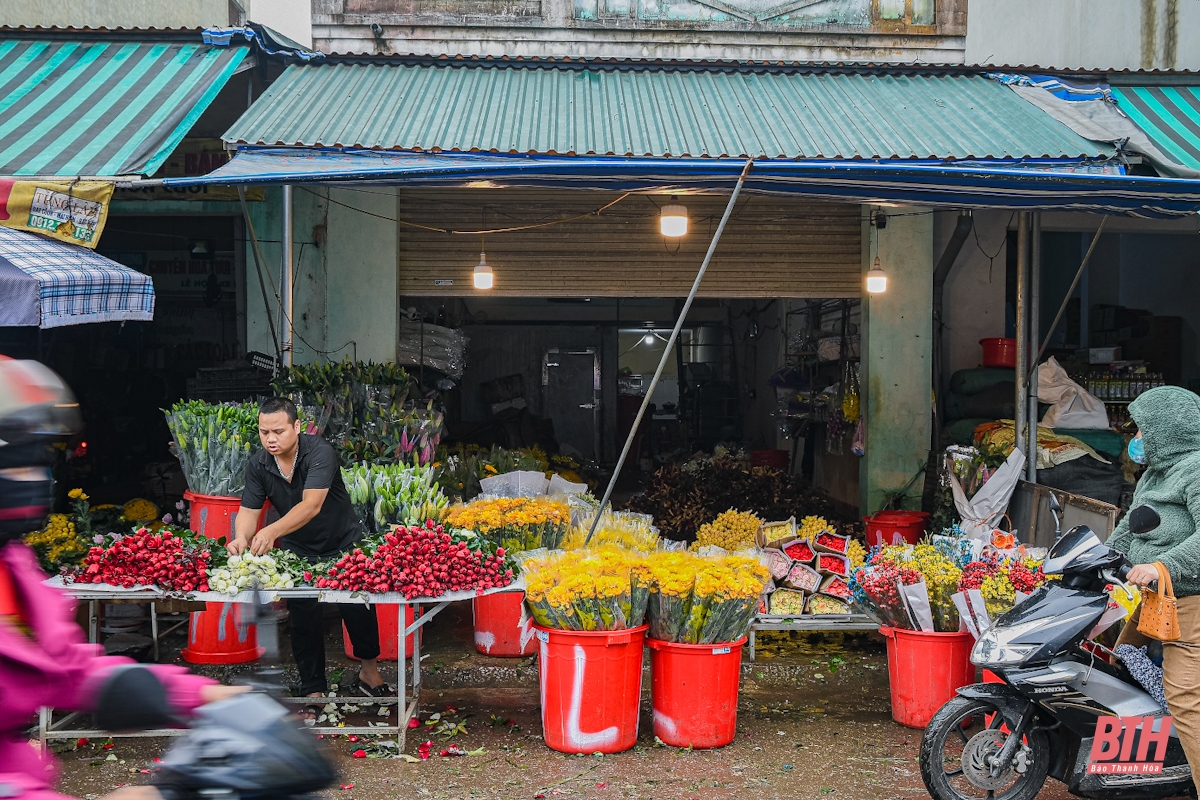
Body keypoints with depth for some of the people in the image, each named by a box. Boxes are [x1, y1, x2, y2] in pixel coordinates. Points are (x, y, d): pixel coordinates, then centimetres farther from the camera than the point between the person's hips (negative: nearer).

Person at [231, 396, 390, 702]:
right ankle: (314, 690, 14)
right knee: (304, 618, 2)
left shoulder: (320, 453, -28)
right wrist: (241, 538, -38)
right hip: (298, 550, 3)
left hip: (343, 544, -3)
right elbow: (248, 510, -14)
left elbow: (311, 505, -40)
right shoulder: (258, 465, -11)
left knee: (357, 608, 2)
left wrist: (272, 531, -54)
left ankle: (369, 672, 26)